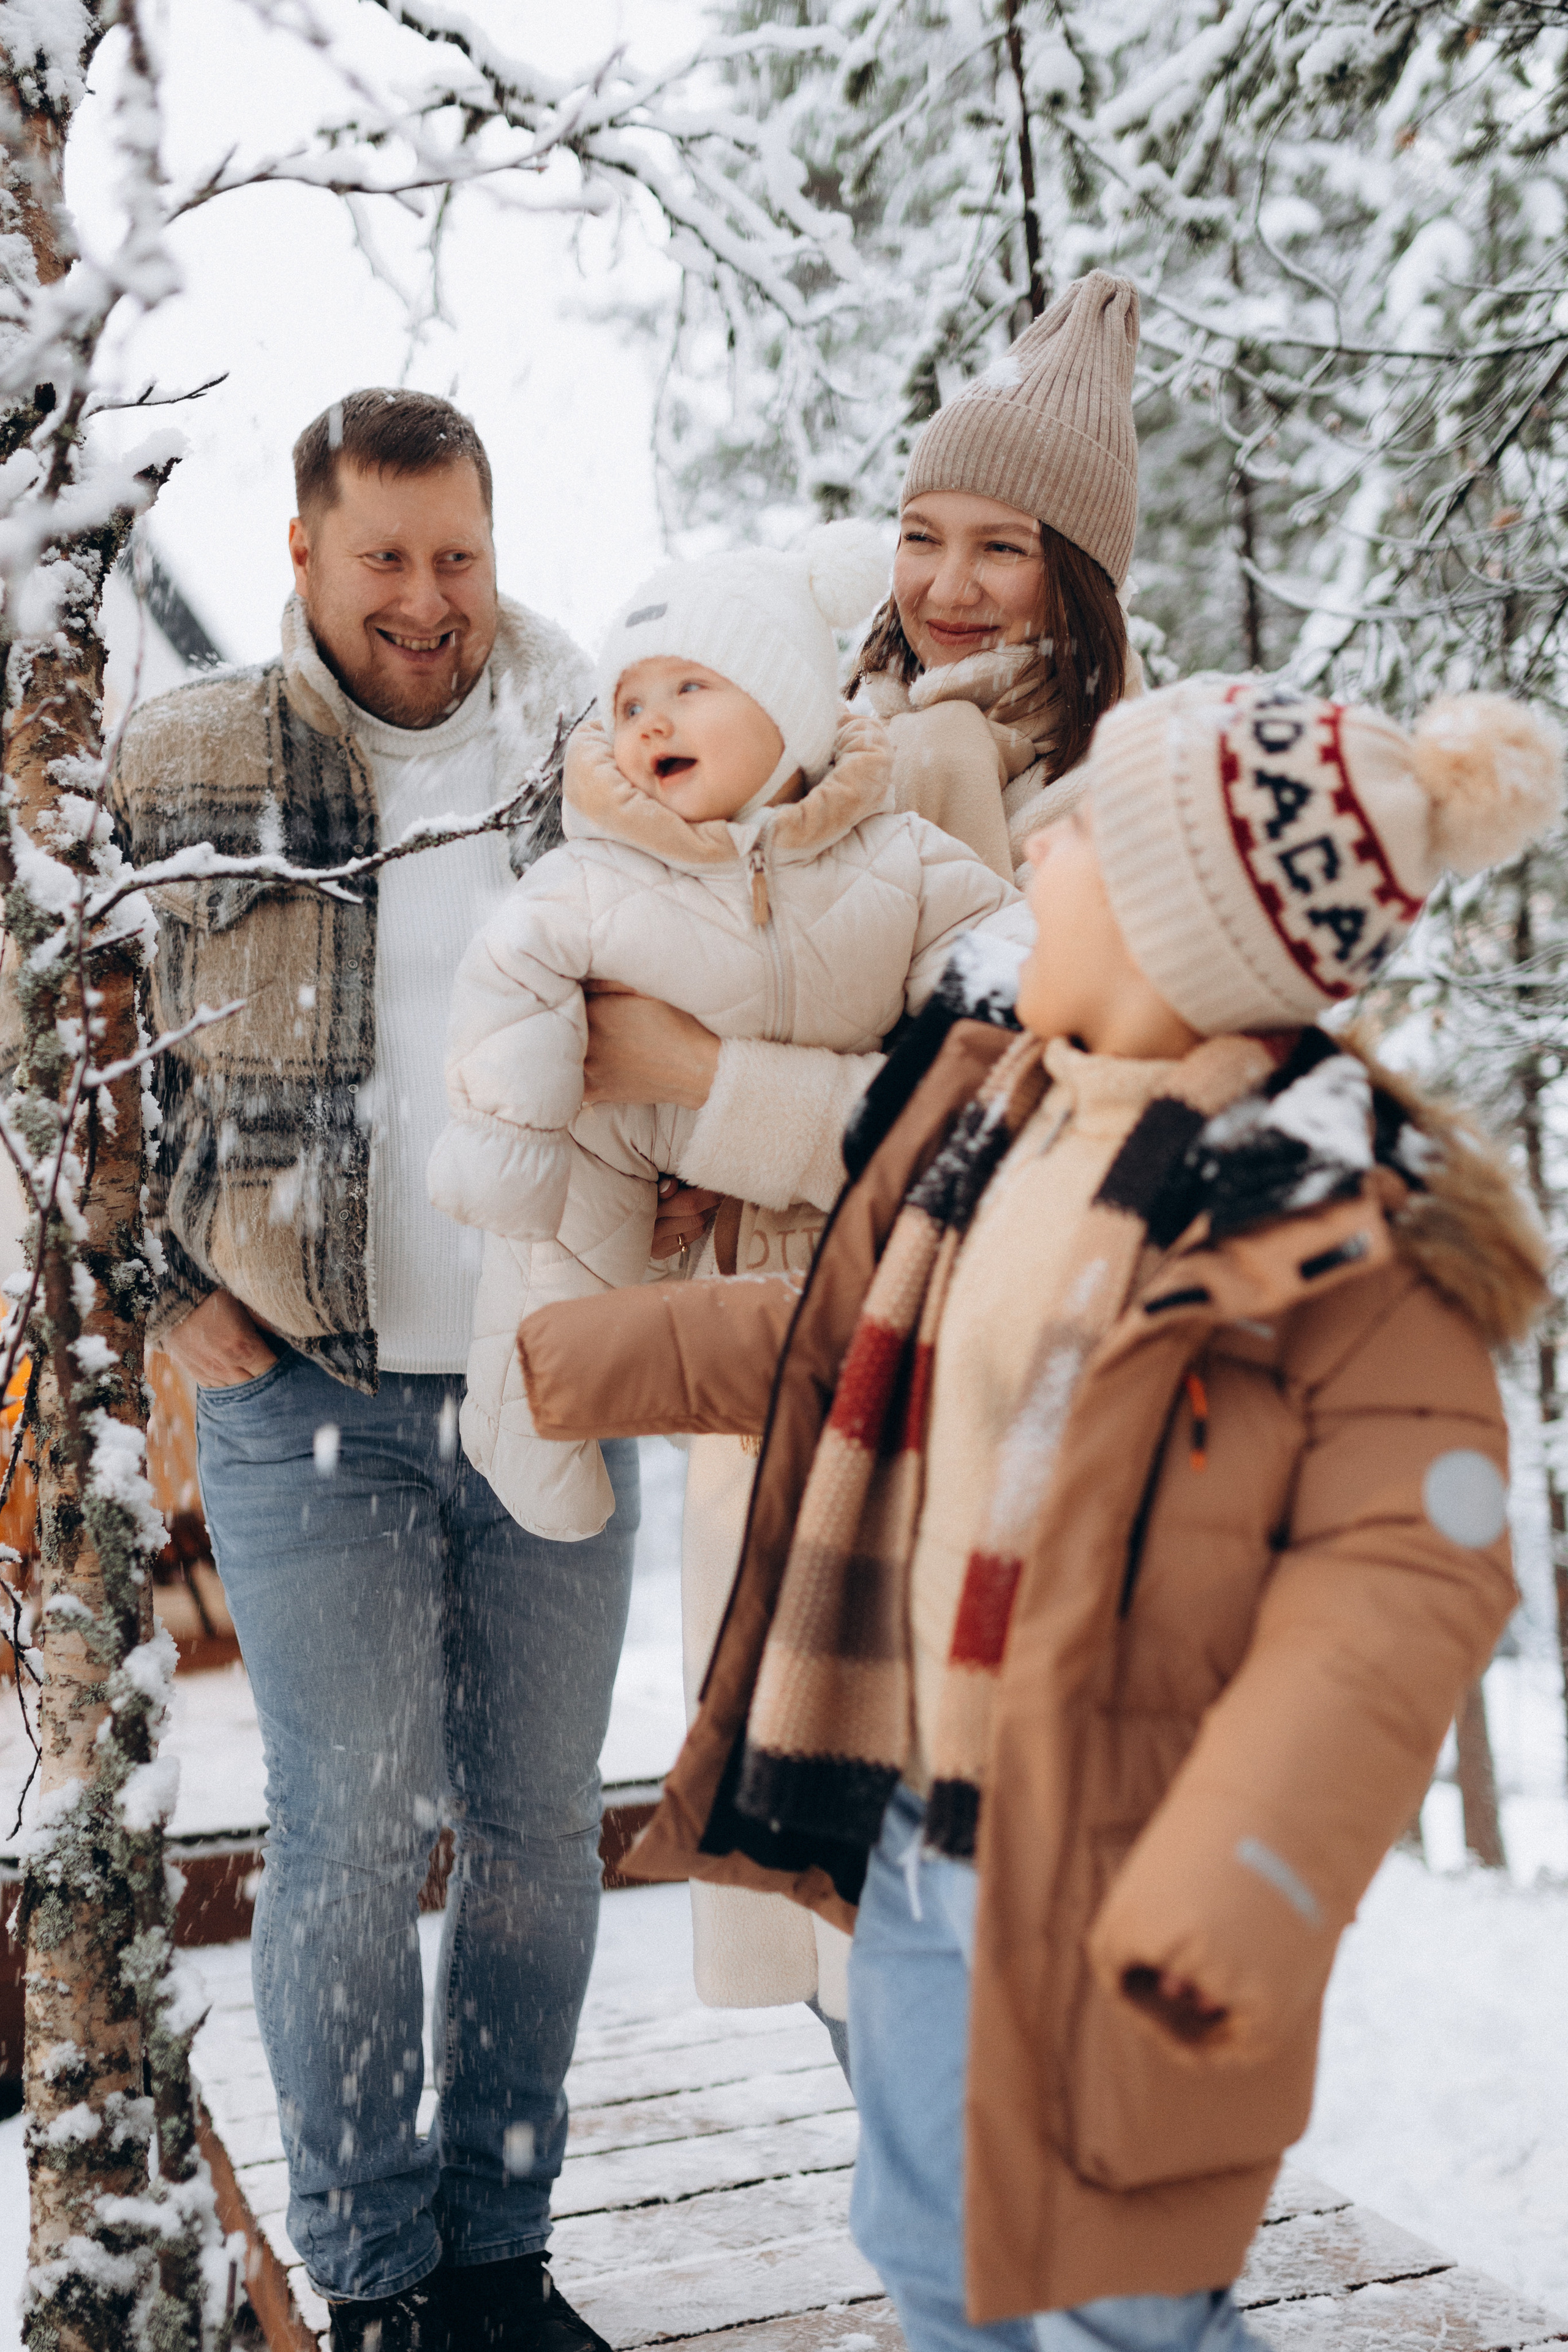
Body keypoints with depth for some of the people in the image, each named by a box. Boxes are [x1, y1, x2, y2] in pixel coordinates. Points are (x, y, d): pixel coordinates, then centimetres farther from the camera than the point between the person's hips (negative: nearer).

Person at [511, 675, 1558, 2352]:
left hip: (1099, 1895, -7)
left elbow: (1403, 1577, -24)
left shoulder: (1345, 1225, -19)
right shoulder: (988, 1111, 5)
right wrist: (583, 1363, 24)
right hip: (915, 1840, 8)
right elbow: (839, 1342, 20)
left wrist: (1246, 1879, -35)